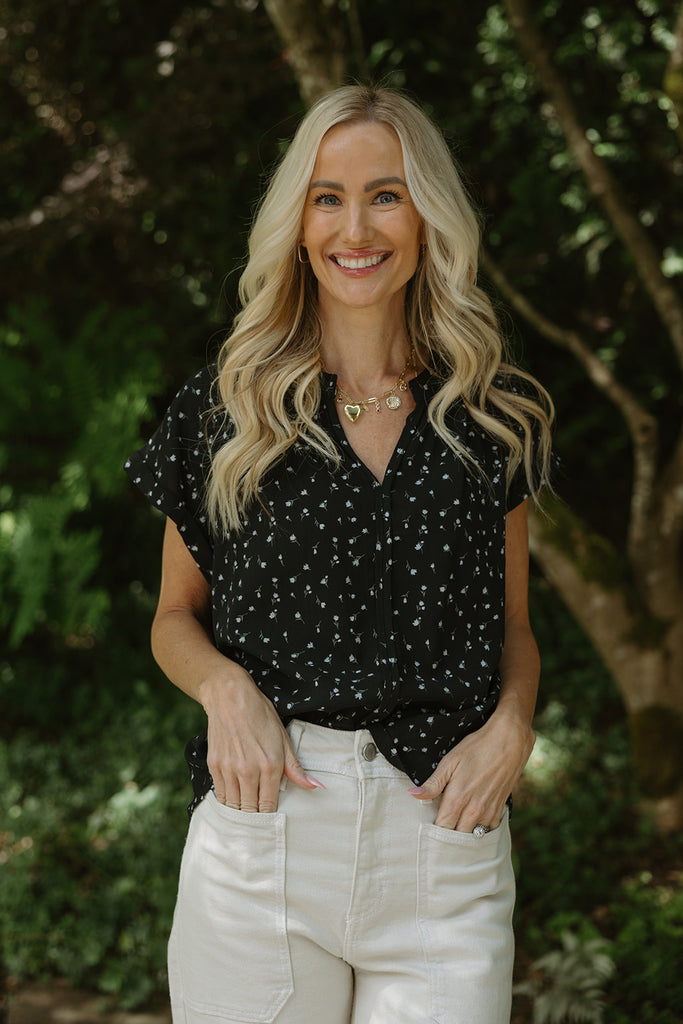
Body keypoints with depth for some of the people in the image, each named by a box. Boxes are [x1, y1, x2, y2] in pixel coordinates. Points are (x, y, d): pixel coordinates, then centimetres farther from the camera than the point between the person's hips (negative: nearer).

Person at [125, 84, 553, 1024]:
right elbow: (176, 614, 12)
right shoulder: (228, 405, 4)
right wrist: (226, 686, -10)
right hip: (262, 829, -1)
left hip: (447, 844, 1)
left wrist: (510, 728, -5)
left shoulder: (493, 417, 8)